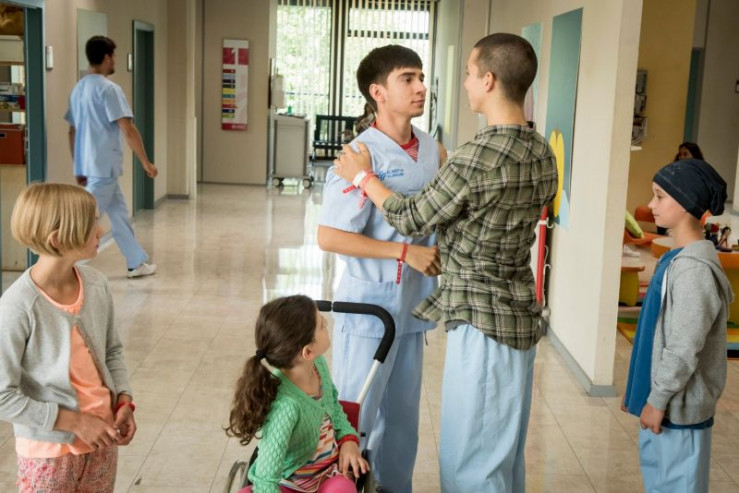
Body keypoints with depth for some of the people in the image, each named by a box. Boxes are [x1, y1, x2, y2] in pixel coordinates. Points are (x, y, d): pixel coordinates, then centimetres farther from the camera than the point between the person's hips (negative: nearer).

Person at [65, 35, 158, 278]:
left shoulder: (79, 88, 12)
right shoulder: (109, 88, -14)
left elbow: (72, 132, 16)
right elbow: (127, 130, -18)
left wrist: (79, 168, 21)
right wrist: (146, 162, -11)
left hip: (89, 166, 9)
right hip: (104, 167, -9)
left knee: (119, 214, 15)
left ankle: (137, 263, 22)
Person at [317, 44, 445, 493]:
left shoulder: (432, 149, 4)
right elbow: (329, 236, -20)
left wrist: (441, 247, 2)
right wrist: (404, 252, -20)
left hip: (414, 302, 7)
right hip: (370, 302, -6)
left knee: (404, 413, 17)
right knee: (356, 414, 5)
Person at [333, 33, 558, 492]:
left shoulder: (478, 155, -22)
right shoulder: (542, 152, 4)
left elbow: (413, 218, -9)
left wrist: (365, 177, 4)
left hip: (484, 320, -9)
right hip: (519, 314, 9)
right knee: (505, 450, 20)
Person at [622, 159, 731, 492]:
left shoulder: (694, 268, -23)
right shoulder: (677, 257, 7)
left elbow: (684, 349, -24)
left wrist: (658, 399, -17)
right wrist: (641, 389, 17)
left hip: (678, 403, -9)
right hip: (661, 396, 9)